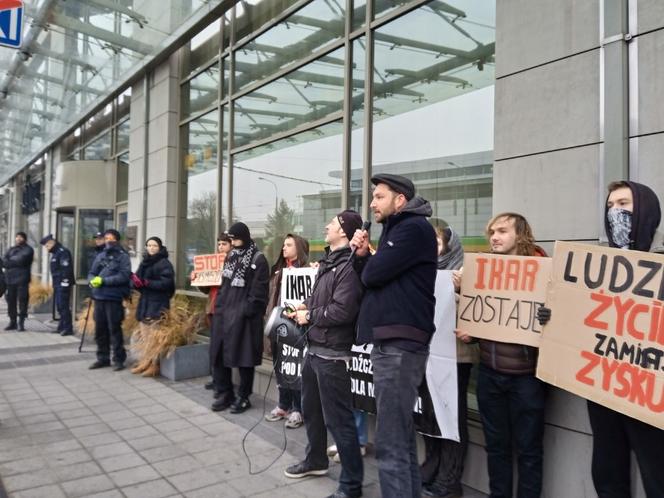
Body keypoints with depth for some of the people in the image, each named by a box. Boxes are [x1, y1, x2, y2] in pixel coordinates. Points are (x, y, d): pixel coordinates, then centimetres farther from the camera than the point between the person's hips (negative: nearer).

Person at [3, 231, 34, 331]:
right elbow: (4, 261, 5)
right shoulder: (11, 249, 20)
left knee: (22, 300, -6)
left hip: (22, 279, -5)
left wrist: (10, 262, -2)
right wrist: (15, 262, -13)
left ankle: (21, 322, -1)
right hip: (10, 278, 5)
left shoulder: (28, 250, 3)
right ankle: (13, 322, 15)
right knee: (11, 300, 7)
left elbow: (21, 260, -12)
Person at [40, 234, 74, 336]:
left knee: (64, 306, -10)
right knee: (59, 306, 14)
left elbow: (66, 269, -20)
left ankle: (68, 328, -7)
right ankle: (62, 327, 21)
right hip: (57, 285, 10)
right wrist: (55, 284, 20)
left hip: (63, 285, -10)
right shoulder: (55, 253, 21)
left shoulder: (63, 252, -13)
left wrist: (65, 283, -23)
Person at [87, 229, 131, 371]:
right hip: (99, 297, 6)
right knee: (100, 329, 11)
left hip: (114, 298, -6)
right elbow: (91, 273, 13)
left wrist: (104, 281, -18)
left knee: (114, 329, -2)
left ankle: (118, 359, 8)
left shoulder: (123, 256, -3)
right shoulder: (100, 256, 14)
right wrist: (93, 280, -10)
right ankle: (103, 358, 23)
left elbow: (124, 276, -14)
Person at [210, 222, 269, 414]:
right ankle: (225, 393, 24)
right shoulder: (231, 256, 16)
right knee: (220, 353, 10)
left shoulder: (258, 259, -7)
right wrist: (219, 305, 11)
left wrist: (247, 310, -18)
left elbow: (258, 290, -13)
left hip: (244, 315, -7)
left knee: (243, 356, 0)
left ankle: (243, 397, 13)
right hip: (224, 312, 7)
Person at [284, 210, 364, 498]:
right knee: (311, 408, 24)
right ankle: (315, 460, 44)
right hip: (314, 348, 10)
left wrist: (309, 316, -13)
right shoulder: (327, 261, 13)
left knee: (337, 419, -2)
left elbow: (342, 310, -26)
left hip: (332, 353, -10)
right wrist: (305, 307, 1)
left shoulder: (349, 266, -18)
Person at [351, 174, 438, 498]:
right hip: (390, 343, 10)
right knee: (402, 437, 17)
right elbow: (370, 281, 18)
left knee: (390, 444, -6)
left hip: (400, 345, -10)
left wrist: (369, 261, 5)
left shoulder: (414, 228, -9)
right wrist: (362, 254, 1)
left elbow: (373, 275, -17)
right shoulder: (396, 229, 21)